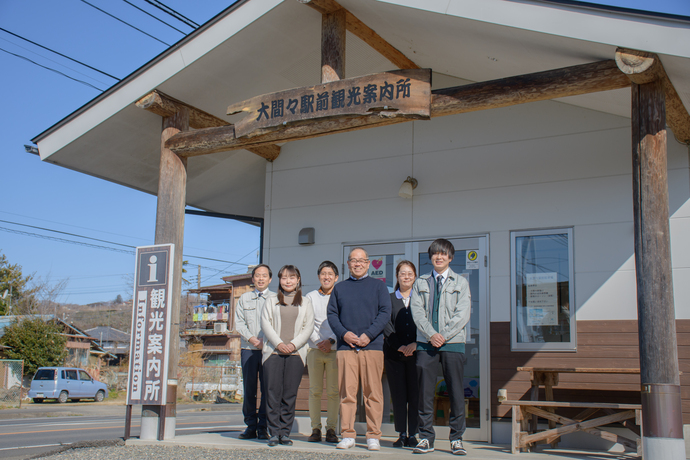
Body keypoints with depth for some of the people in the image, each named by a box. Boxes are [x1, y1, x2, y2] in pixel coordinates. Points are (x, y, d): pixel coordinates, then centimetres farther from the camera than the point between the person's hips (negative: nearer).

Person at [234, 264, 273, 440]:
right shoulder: (244, 298, 16)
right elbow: (238, 322, 9)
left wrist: (266, 342, -11)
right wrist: (252, 339, -6)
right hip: (248, 348, 2)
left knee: (267, 388, -4)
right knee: (249, 388, 1)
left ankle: (263, 427, 3)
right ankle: (250, 426, 8)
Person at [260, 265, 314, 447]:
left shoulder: (305, 302, 15)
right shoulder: (272, 300, 15)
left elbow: (308, 327, 6)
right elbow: (265, 323, 5)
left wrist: (293, 344, -8)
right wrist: (278, 343, -9)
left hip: (296, 353, 0)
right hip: (273, 351, 0)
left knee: (290, 393, -3)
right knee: (273, 391, -6)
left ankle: (285, 432, 4)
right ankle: (274, 432, 0)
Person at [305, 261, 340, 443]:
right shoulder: (310, 297, 11)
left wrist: (331, 340, -10)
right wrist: (318, 342, -6)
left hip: (335, 350, -1)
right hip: (315, 349, 1)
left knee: (333, 391, -2)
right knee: (315, 391, 1)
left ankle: (331, 428, 6)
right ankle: (315, 428, 8)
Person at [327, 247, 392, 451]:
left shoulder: (378, 286, 11)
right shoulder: (340, 287, 17)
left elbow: (385, 312, 2)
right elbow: (332, 314, 11)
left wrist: (368, 335, -10)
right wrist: (344, 333, -7)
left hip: (372, 346, -1)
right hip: (346, 347, 1)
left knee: (373, 393, -1)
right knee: (347, 392, -1)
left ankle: (373, 436, 5)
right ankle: (347, 435, 7)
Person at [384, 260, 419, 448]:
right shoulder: (389, 299, 10)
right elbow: (387, 326, 2)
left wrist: (415, 344, -13)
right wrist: (399, 346, -11)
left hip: (416, 353, -1)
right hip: (394, 354, 1)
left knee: (415, 394, -1)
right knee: (398, 395, 2)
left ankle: (413, 434, 6)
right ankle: (402, 434, 10)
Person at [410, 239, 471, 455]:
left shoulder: (460, 282, 10)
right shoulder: (420, 283, 14)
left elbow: (462, 314, 0)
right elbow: (417, 310, 3)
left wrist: (444, 335, -11)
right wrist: (431, 334, -12)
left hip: (453, 342, -1)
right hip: (425, 343, 1)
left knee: (456, 392, -1)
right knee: (425, 392, 0)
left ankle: (456, 439, 7)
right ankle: (426, 438, 8)